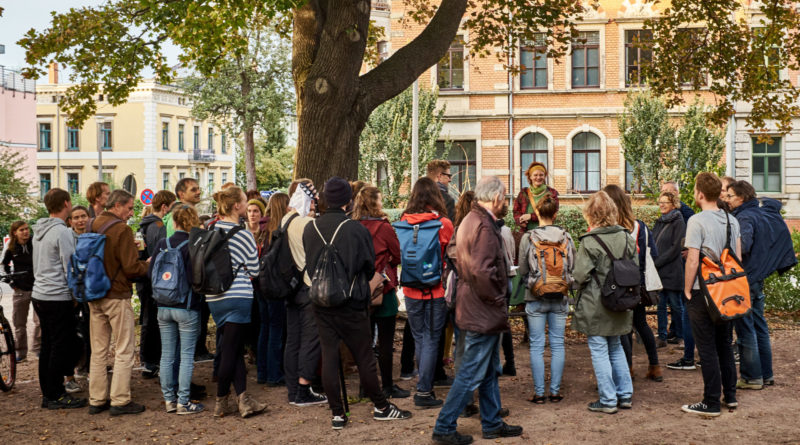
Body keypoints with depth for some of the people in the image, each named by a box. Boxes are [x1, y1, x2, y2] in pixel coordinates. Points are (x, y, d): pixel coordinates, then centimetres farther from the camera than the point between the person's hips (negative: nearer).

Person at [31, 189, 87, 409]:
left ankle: (47, 393, 19)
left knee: (47, 346, 13)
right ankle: (56, 396, 2)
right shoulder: (63, 232, -16)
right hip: (58, 298, -9)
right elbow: (71, 269, -17)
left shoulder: (39, 231, 12)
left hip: (39, 295, 9)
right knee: (62, 347, -2)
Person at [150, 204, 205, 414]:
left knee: (167, 355, 12)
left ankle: (169, 399, 17)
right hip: (187, 308, -4)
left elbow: (151, 273, 4)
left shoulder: (161, 244, 1)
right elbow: (196, 278, -17)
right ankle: (183, 402, 3)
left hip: (163, 307, 4)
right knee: (186, 356, 2)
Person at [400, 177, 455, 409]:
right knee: (431, 339, 3)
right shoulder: (443, 224, -12)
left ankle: (425, 383, 29)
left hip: (411, 291, 3)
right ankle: (424, 390, 2)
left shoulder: (404, 222, -5)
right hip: (436, 290, -3)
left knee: (419, 339, 16)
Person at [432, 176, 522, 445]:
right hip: (484, 312, -11)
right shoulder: (484, 226, -20)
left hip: (474, 309, 11)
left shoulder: (470, 221, 13)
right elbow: (483, 271, -30)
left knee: (489, 372, 19)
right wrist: (497, 299, -16)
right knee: (471, 374, -2)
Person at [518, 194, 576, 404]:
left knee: (537, 345, 4)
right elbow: (572, 267, 4)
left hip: (535, 297, -2)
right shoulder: (566, 237, -4)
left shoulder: (528, 239, -9)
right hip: (560, 298, 2)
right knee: (557, 344, 9)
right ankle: (555, 391, 12)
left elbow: (522, 270, -1)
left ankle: (539, 392, 6)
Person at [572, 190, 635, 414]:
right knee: (616, 348, 20)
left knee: (599, 351, 3)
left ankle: (608, 400, 7)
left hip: (595, 305, -6)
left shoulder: (590, 242, -17)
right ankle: (625, 394, 24)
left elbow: (581, 275, -19)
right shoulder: (627, 238, 2)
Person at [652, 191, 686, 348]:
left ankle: (679, 336, 15)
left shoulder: (678, 223, -7)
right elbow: (652, 244, 17)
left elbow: (676, 248, -13)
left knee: (676, 305, 3)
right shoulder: (659, 222, 14)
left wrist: (657, 262, -14)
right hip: (658, 271, 6)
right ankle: (662, 337, 12)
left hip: (672, 270, -6)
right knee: (661, 304, 7)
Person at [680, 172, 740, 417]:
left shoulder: (697, 221, -15)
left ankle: (711, 403, 3)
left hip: (702, 293, -7)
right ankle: (730, 395, 23)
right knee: (724, 344, 17)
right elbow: (738, 256, 11)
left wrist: (687, 290, -6)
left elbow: (692, 261, -17)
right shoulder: (731, 220, 6)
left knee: (707, 348, -1)